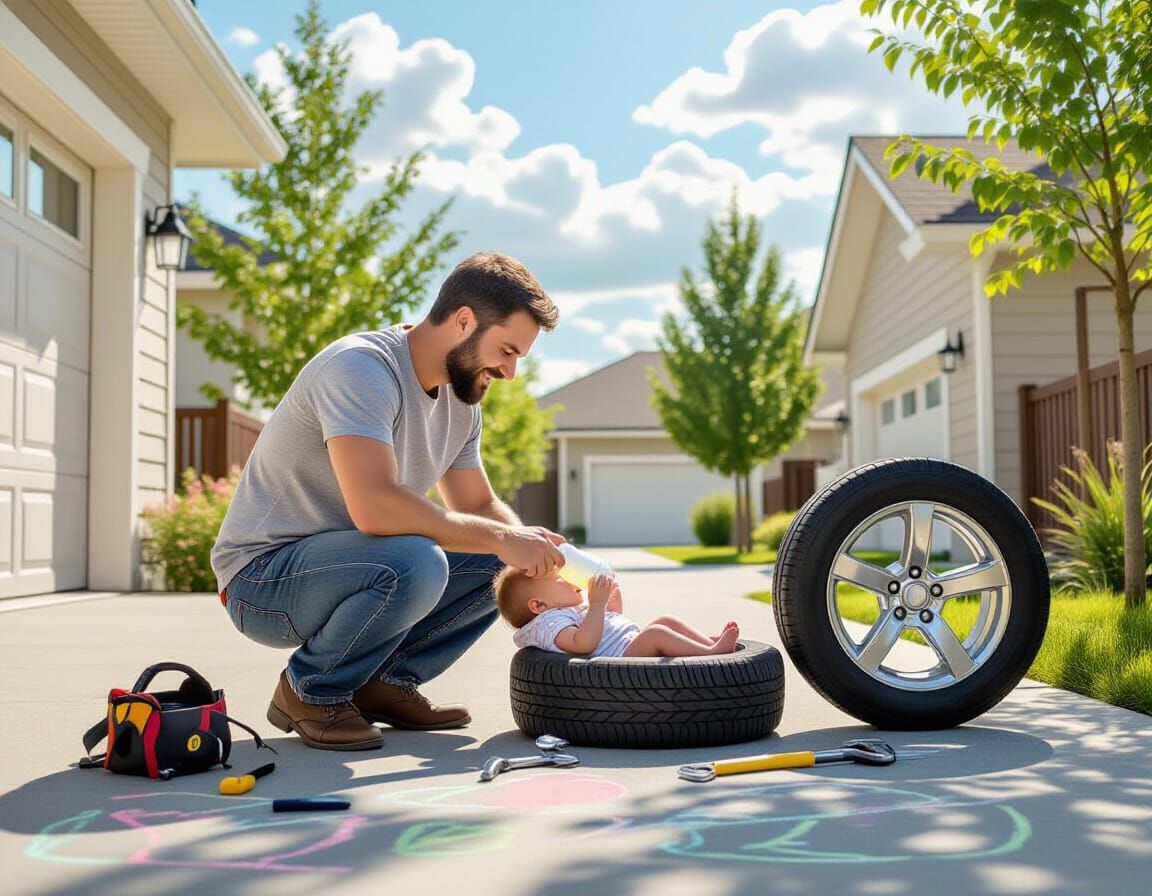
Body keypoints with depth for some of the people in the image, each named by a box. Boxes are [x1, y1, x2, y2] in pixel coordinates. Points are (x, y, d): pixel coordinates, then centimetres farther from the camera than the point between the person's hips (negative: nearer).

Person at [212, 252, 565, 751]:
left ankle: (386, 682, 7)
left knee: (501, 565, 0)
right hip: (262, 576, -9)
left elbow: (478, 506, 13)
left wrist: (534, 551, -8)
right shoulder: (361, 367, -24)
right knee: (414, 563, -35)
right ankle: (311, 690, -9)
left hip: (345, 563, 9)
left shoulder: (461, 401, 5)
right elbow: (374, 507, -36)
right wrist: (500, 539, -28)